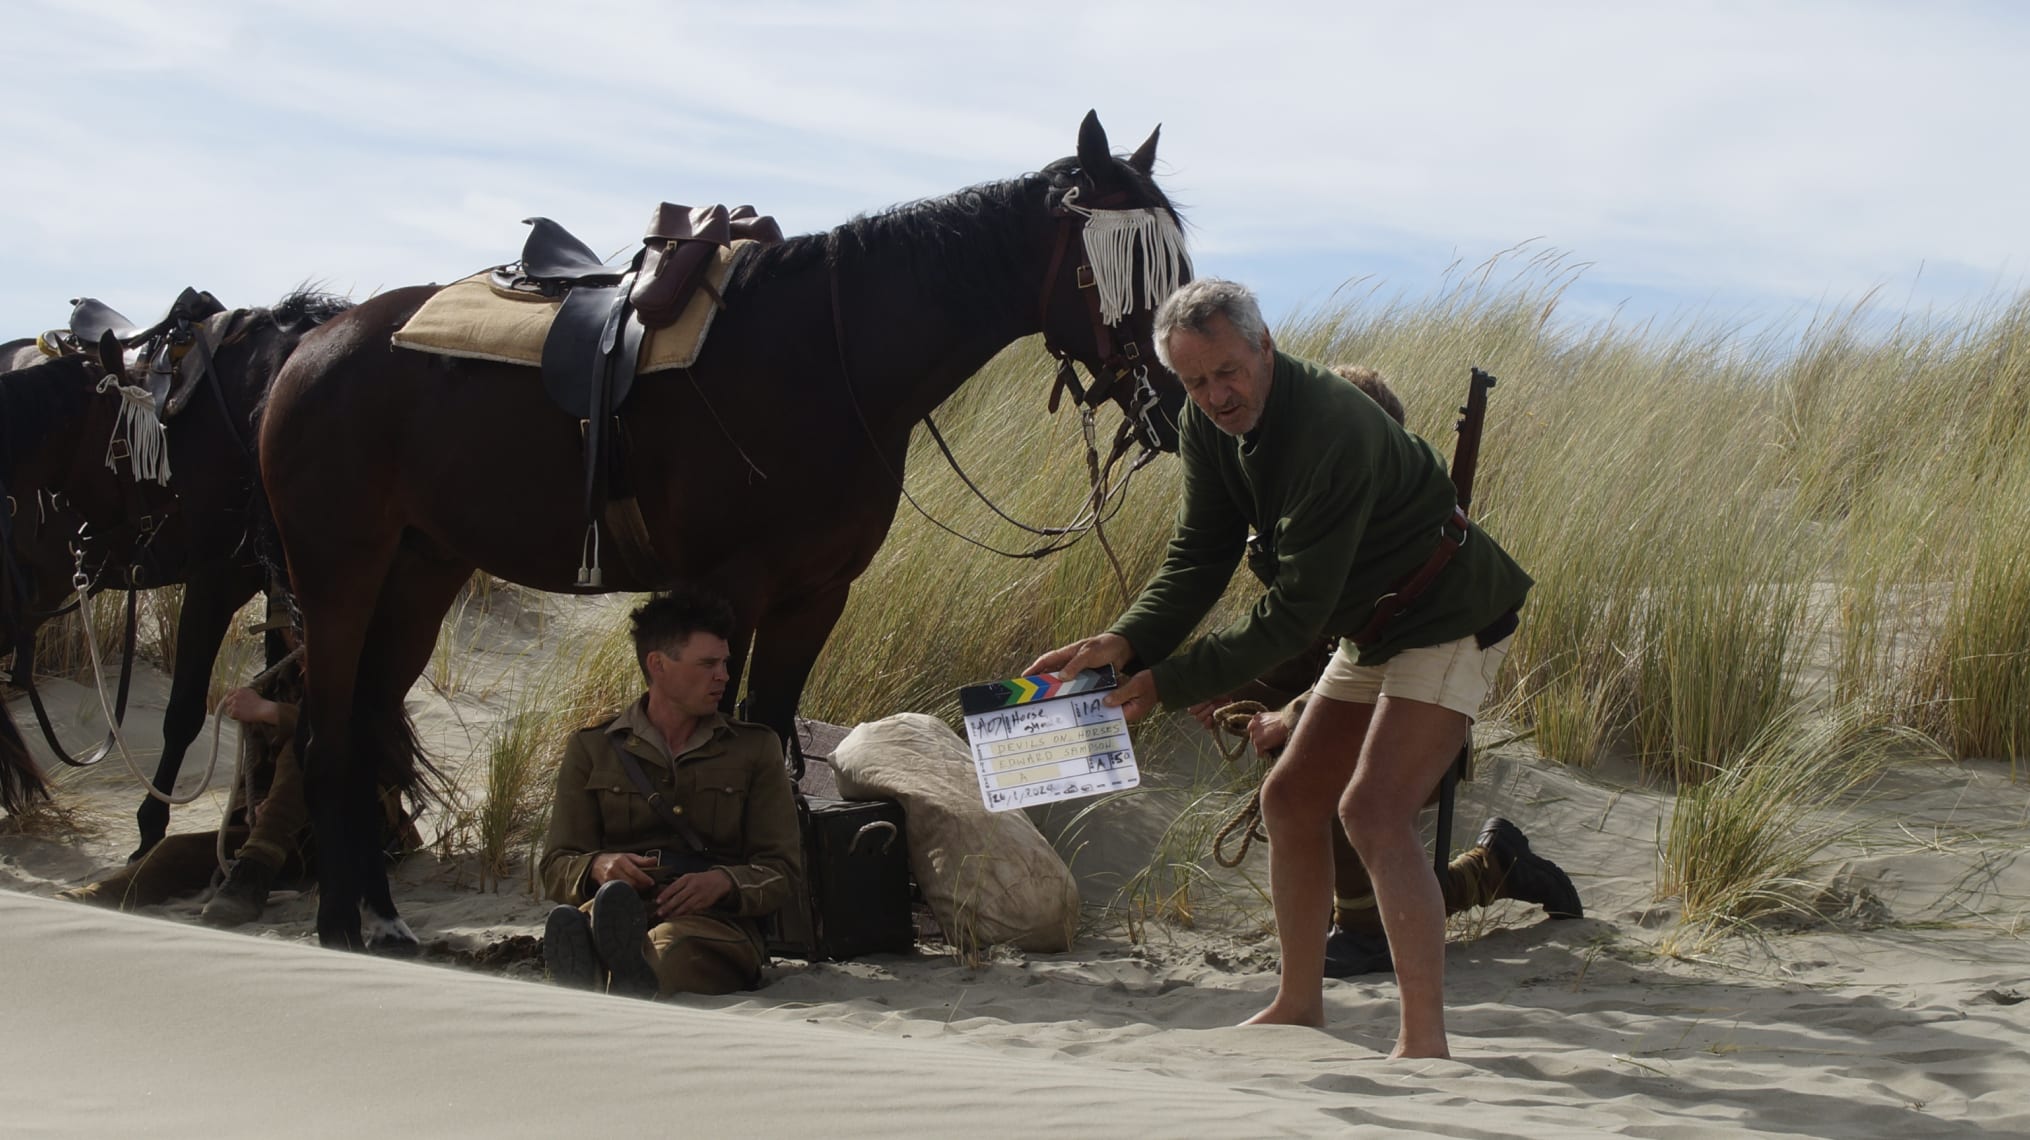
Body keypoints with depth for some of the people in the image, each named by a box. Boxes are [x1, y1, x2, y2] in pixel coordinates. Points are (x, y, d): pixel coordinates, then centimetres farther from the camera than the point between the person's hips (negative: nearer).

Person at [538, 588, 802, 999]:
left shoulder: (756, 749, 22)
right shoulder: (592, 750, 21)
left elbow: (782, 870, 15)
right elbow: (557, 868, 16)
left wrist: (723, 882, -9)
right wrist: (599, 868, -10)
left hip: (715, 920, 0)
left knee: (673, 944, -41)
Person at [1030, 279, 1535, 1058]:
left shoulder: (1329, 432, -32)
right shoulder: (1212, 425, -5)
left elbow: (1298, 612, -31)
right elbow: (1200, 554, -3)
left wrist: (1168, 685, -29)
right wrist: (1125, 644, -21)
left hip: (1449, 620, -10)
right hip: (1371, 631, 10)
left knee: (1373, 810, -23)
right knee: (1290, 801, 12)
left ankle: (1425, 1044, -25)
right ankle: (1299, 1006, 26)